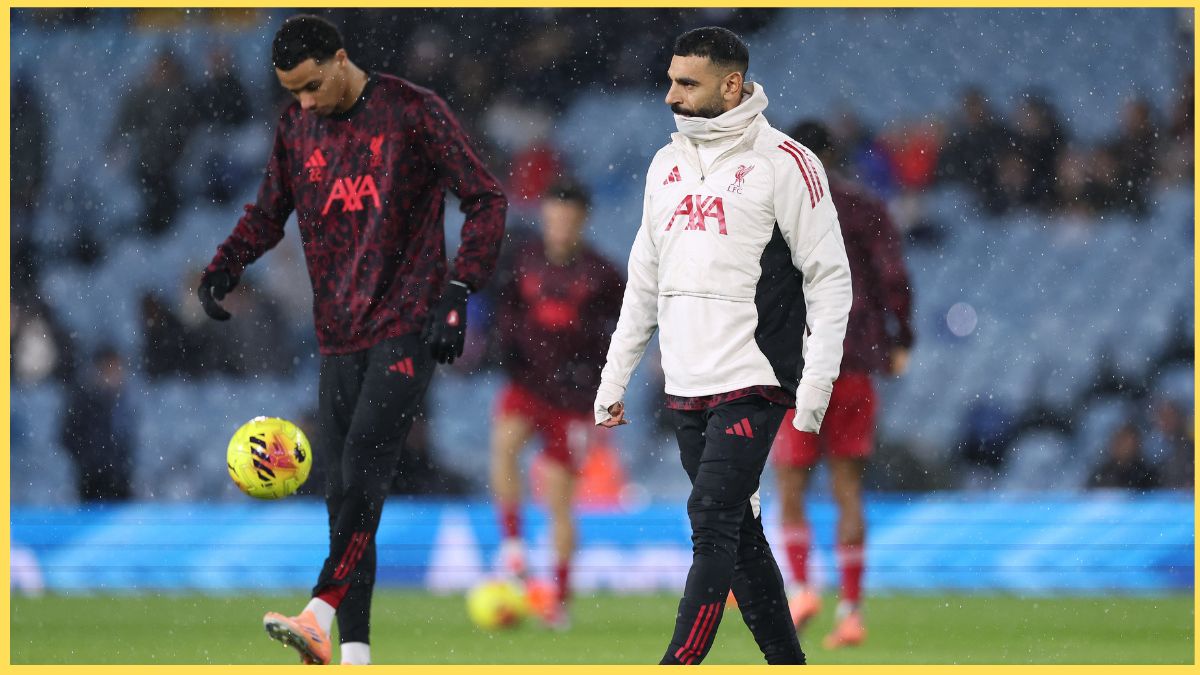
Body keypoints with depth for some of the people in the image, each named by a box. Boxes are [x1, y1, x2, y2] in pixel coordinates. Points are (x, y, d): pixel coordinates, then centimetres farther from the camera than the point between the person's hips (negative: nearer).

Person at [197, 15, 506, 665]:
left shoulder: (414, 112, -5)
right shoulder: (296, 127, 10)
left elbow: (485, 199, -2)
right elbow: (268, 213, 21)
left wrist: (458, 292, -12)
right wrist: (224, 267, 1)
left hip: (408, 326, -6)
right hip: (339, 336, 6)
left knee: (363, 462, -21)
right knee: (341, 489, 2)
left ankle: (320, 616, -30)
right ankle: (355, 653, 4)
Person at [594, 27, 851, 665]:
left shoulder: (784, 163, -7)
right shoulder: (668, 163, 14)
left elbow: (830, 277, -7)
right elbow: (645, 278, 21)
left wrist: (816, 384, -14)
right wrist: (614, 377, 17)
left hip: (752, 383, -7)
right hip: (686, 389, 7)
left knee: (713, 525, -14)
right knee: (738, 533, 9)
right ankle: (789, 666, 16)